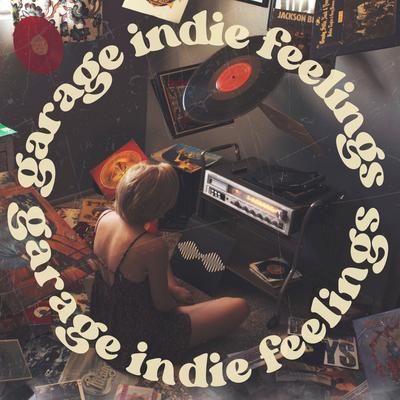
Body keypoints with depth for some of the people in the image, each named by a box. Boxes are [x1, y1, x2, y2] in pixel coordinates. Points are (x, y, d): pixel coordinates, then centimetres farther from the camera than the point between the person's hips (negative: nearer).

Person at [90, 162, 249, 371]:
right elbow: (162, 304, -19)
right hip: (138, 342, -7)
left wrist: (172, 287, 4)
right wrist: (176, 302, 4)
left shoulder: (105, 217, -13)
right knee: (239, 307, -5)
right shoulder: (153, 247, -36)